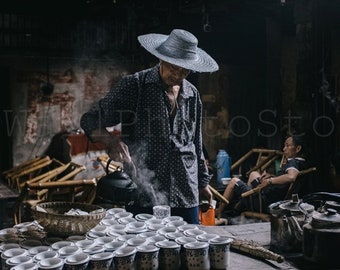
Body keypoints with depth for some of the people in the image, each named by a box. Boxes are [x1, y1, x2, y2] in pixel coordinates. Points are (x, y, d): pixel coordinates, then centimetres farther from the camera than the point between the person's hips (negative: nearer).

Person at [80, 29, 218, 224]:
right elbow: (90, 120, -5)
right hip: (143, 195, -4)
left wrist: (203, 181, 23)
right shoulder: (134, 85, -4)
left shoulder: (192, 94, 11)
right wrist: (111, 141, -25)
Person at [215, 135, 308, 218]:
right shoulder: (299, 162, 8)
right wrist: (271, 176, 6)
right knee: (254, 174, 30)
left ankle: (219, 212, 24)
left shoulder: (294, 162, -21)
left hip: (265, 201, -10)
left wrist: (269, 180, -31)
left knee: (234, 181, 9)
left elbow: (291, 177, -45)